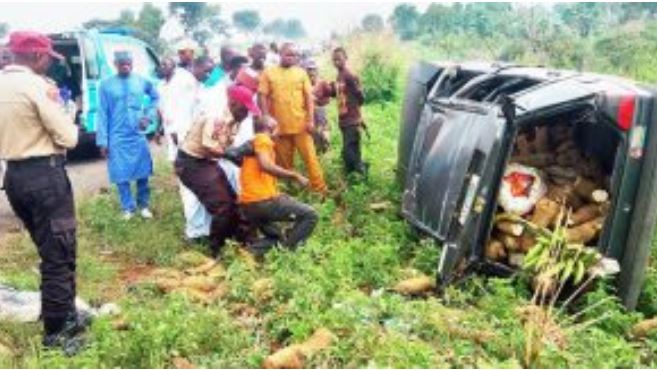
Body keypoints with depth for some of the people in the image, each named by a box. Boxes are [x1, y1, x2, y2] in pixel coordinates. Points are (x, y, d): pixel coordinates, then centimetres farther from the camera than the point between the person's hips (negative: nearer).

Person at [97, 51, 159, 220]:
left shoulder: (142, 81, 0)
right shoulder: (106, 85, -5)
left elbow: (155, 97, 17)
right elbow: (102, 114, -3)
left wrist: (148, 115, 3)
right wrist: (103, 141, -4)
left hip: (138, 136, 1)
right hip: (117, 138, -1)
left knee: (142, 172, 6)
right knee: (121, 175, 2)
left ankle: (143, 205, 23)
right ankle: (128, 208, 17)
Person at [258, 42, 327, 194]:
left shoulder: (301, 72, 6)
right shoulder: (269, 72, 3)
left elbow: (309, 96, 4)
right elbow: (262, 97, 0)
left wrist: (310, 119, -5)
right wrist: (266, 119, -8)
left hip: (301, 124, 0)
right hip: (279, 126, 0)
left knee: (310, 157, -1)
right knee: (284, 161, 10)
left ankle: (320, 189, 5)